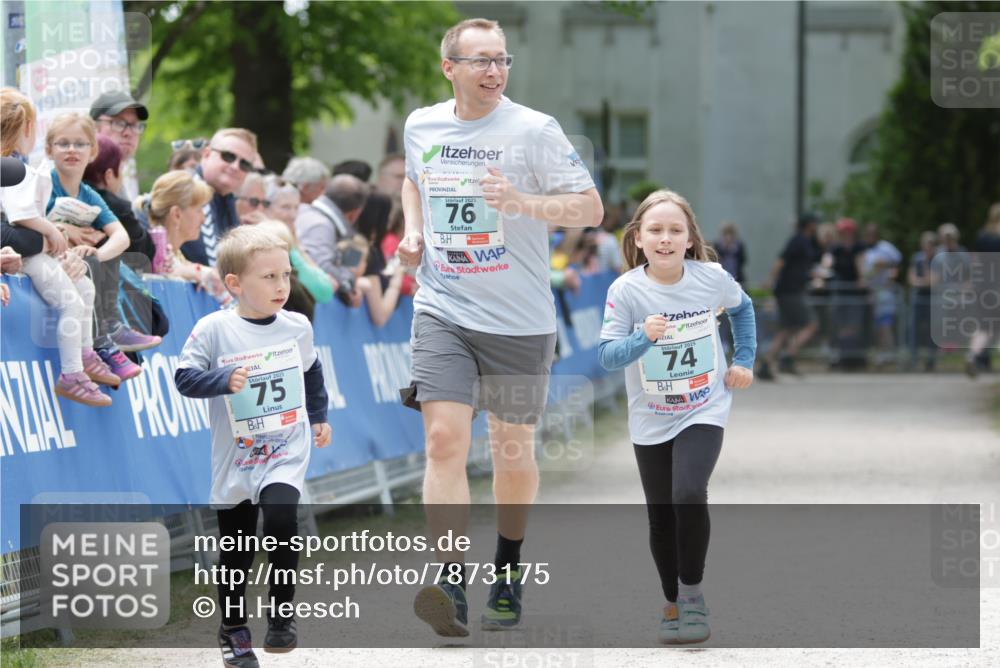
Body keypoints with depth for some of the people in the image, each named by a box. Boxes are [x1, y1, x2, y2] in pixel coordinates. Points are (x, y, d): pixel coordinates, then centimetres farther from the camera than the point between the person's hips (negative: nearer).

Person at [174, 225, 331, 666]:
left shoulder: (297, 327, 1)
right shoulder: (214, 330, -11)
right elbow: (184, 377, -13)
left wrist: (319, 417, 27)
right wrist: (224, 380, -29)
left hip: (287, 454, 1)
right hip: (235, 460, -1)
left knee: (280, 519, -25)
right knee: (235, 551, 9)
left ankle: (282, 615, -9)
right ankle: (233, 630, 28)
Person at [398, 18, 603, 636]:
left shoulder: (535, 130, -9)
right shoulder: (421, 127, 5)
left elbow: (591, 209, -9)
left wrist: (521, 203, -25)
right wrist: (413, 232, 8)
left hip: (519, 320, -2)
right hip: (442, 311, 2)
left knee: (514, 448, 10)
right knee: (444, 439, -15)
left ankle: (508, 571, 33)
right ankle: (452, 586, -21)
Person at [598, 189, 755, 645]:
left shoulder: (712, 278, -10)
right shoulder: (625, 290, -14)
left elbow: (742, 308, 12)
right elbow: (607, 355, -17)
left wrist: (744, 360, 7)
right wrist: (643, 338, -34)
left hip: (703, 412, -1)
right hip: (650, 422, 1)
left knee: (689, 495, -24)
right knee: (661, 518, 8)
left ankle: (692, 592, -6)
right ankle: (673, 604, 28)